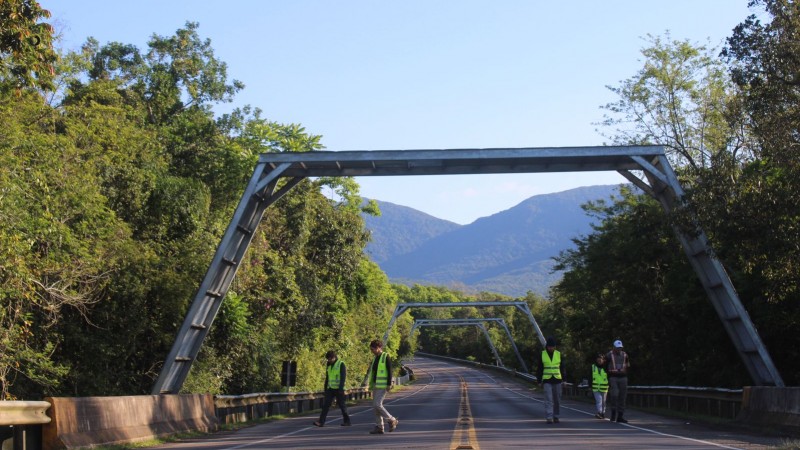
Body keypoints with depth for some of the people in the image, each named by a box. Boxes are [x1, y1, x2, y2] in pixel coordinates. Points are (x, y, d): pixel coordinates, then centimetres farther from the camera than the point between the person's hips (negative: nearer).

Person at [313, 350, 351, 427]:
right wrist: (325, 389, 17)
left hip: (338, 389, -6)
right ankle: (321, 422, -8)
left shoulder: (341, 364, -6)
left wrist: (341, 388, -20)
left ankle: (347, 421, 13)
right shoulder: (329, 366, 15)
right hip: (330, 389, 6)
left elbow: (343, 377, -12)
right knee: (325, 405, -4)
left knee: (342, 405, 2)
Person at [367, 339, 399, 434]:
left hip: (383, 386, -8)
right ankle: (379, 427, 8)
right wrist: (371, 385, 17)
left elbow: (389, 372, -13)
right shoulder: (375, 359, 16)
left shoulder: (386, 357, -8)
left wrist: (389, 385, -18)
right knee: (376, 406, 5)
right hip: (375, 386, 8)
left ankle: (392, 420, -2)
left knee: (377, 405, -15)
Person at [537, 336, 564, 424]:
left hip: (557, 380, 2)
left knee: (557, 399, 7)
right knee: (548, 399, -11)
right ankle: (549, 418, -14)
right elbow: (540, 369, 3)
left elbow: (562, 368, 5)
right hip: (547, 381, -2)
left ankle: (556, 417, 21)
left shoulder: (558, 354, 1)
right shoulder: (542, 354, -2)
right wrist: (540, 382, 1)